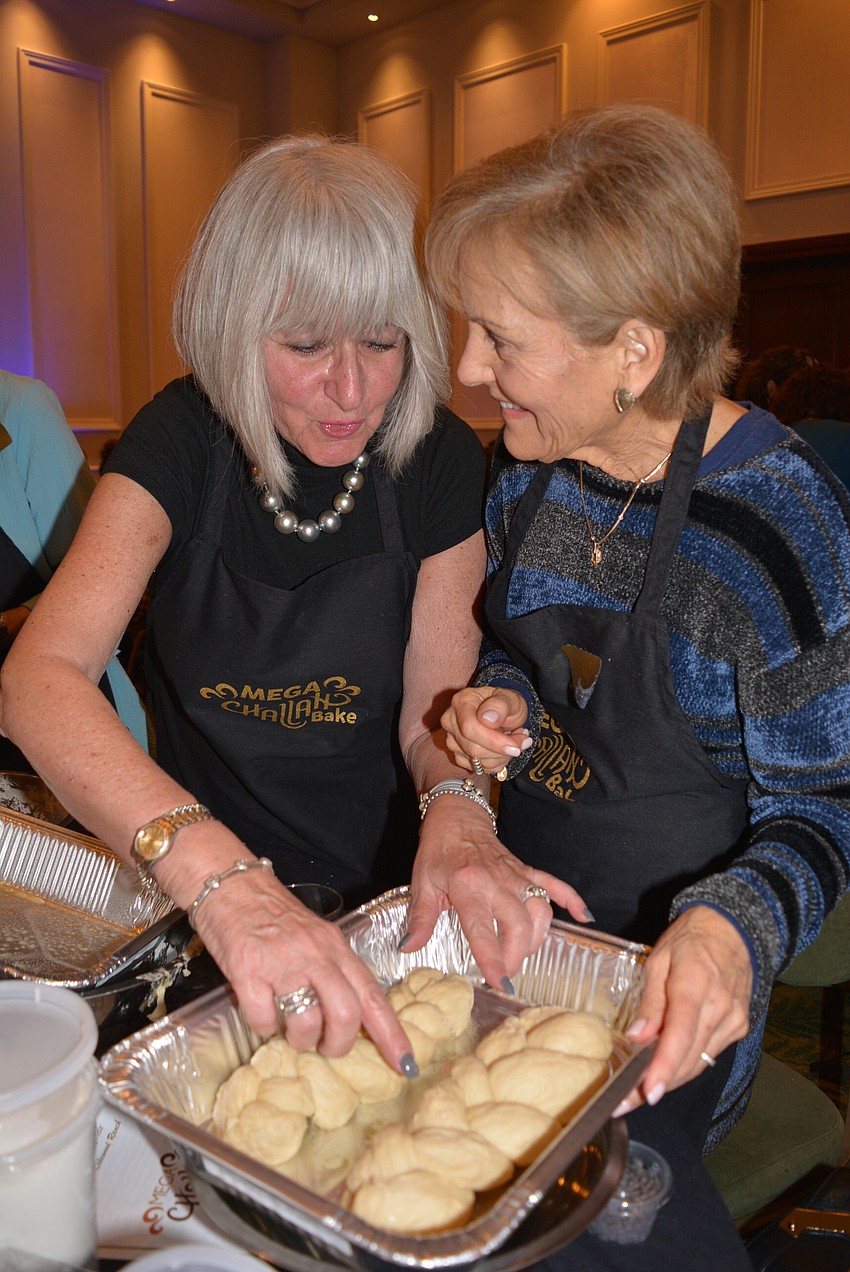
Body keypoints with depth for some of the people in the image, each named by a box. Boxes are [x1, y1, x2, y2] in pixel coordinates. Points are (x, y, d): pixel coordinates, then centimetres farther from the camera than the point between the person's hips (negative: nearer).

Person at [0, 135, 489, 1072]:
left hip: (373, 888, 0)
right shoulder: (183, 439, -14)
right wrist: (217, 873, -44)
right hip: (175, 888, 1)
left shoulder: (440, 462, -10)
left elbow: (432, 713, -6)